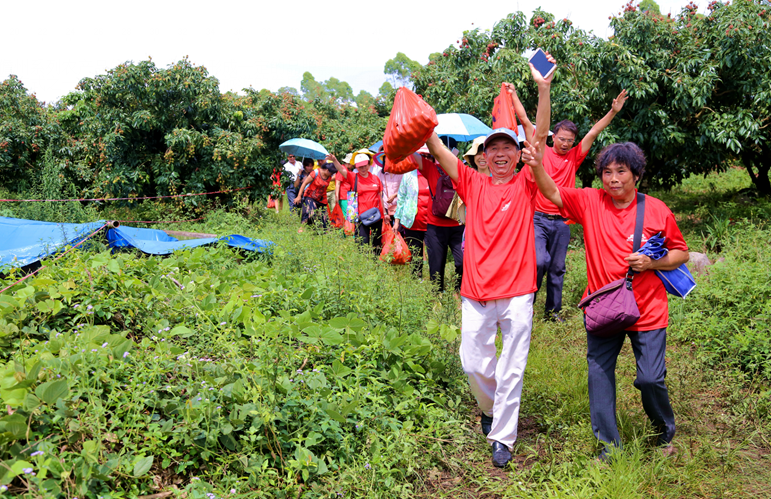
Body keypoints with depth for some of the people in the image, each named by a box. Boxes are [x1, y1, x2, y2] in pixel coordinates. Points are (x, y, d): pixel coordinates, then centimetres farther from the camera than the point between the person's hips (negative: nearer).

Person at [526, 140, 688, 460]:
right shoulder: (590, 201, -2)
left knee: (650, 378, -1)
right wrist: (536, 166, -32)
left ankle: (665, 431, 32)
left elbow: (681, 253, 4)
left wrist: (651, 263, -14)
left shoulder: (657, 211, -5)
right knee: (599, 375, 7)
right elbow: (553, 193, -14)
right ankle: (609, 444, 25)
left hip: (647, 312, -2)